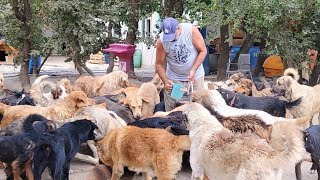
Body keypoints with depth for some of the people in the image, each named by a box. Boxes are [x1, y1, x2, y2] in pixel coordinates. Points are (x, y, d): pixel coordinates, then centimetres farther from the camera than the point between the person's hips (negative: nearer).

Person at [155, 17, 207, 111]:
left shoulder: (191, 30, -18)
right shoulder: (161, 41, -15)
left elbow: (203, 51, -9)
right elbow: (159, 64, -6)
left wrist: (193, 70, -19)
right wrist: (165, 82, -20)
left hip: (195, 76, 0)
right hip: (173, 78, 1)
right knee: (170, 111, -1)